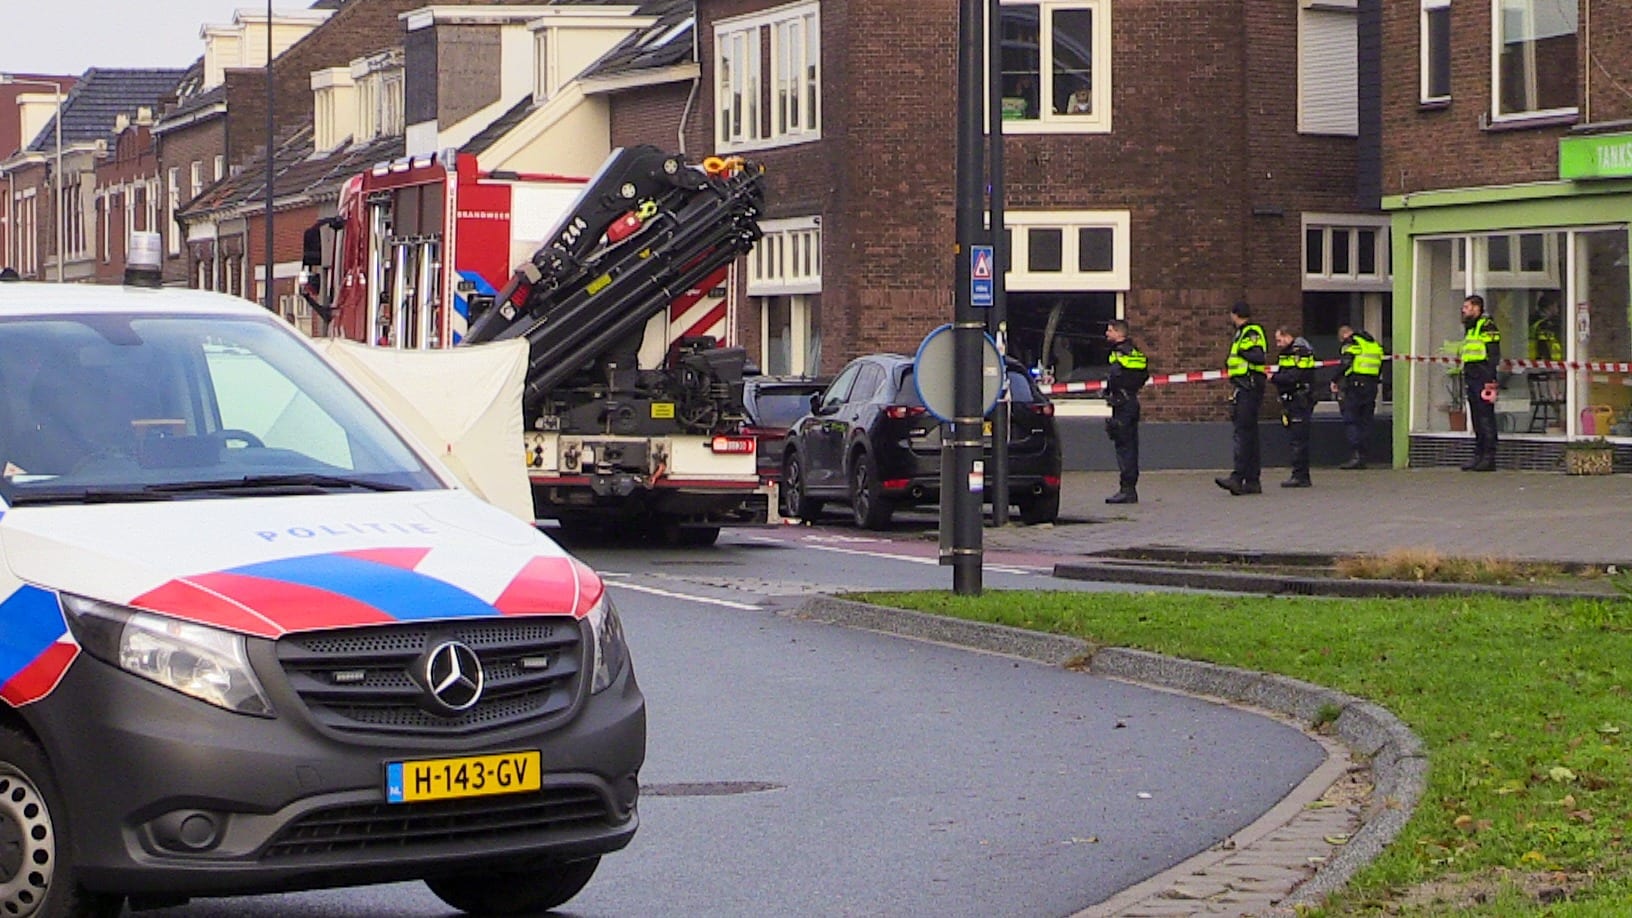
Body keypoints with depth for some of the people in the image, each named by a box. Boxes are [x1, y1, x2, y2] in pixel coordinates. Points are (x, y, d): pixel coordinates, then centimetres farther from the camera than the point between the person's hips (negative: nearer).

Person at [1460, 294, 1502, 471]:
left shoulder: (1487, 327, -8)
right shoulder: (1470, 329, 22)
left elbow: (1494, 356, -15)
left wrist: (1490, 380, -21)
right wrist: (1466, 380, 22)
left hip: (1483, 379, -10)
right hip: (1472, 381, 10)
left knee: (1486, 418, -8)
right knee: (1477, 419, 11)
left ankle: (1489, 458, -8)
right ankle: (1479, 456, 14)